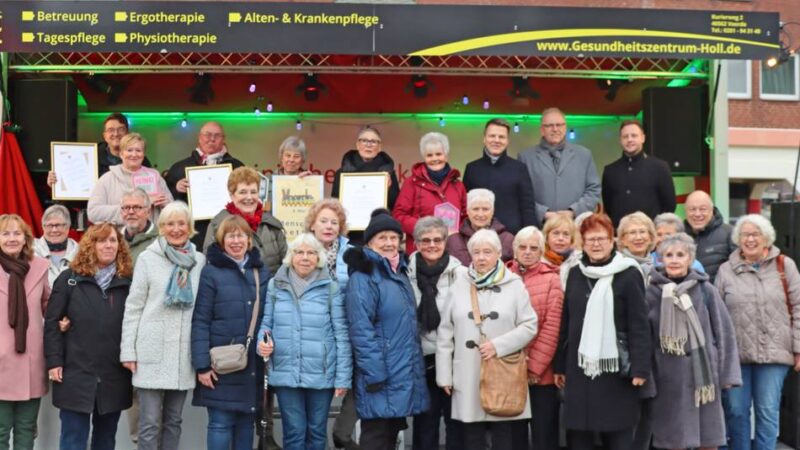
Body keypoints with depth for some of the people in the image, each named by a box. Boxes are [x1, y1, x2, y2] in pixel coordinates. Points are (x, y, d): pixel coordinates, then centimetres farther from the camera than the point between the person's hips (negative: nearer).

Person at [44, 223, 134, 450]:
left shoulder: (128, 282, 6)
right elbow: (52, 322, 0)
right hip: (76, 373, -2)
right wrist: (54, 361, -7)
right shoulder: (69, 278, 3)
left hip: (114, 376, 2)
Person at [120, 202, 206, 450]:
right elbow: (133, 307, -1)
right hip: (152, 351, -3)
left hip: (183, 353, 3)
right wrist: (128, 351, -5)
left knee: (173, 420, 11)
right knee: (150, 423, -1)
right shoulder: (147, 258, 0)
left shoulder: (200, 260, 7)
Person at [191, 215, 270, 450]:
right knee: (221, 424, -1)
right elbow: (200, 321, -8)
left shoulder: (262, 272, 8)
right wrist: (201, 364, -13)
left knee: (246, 422, 11)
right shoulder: (211, 272, -5)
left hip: (252, 363, 4)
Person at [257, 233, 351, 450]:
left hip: (321, 375, -1)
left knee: (317, 432, 13)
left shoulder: (331, 288, -3)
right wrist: (262, 342, -12)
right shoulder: (275, 285, 3)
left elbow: (342, 335, -3)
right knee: (294, 432, 6)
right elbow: (266, 323, 11)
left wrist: (343, 377, -5)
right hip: (286, 374, 1)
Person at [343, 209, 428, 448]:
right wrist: (375, 375, -22)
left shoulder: (399, 273, 15)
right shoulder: (363, 277, -13)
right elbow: (361, 331, -19)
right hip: (381, 378, -8)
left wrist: (414, 369, 16)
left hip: (404, 376, 8)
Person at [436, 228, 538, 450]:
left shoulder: (514, 285, 1)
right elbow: (445, 333, 5)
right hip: (468, 379, 1)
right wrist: (444, 374, 2)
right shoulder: (459, 284, 3)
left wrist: (498, 345, -13)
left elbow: (529, 326, 0)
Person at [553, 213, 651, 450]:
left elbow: (640, 325, -8)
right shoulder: (575, 273, 10)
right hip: (579, 368, 5)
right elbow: (566, 322, 13)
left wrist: (640, 367, -14)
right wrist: (560, 365, 12)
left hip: (616, 369, -4)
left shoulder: (628, 274, -5)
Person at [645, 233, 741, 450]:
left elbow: (724, 331, 1)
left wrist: (727, 374, -1)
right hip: (669, 376, 0)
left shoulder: (706, 290, -1)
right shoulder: (652, 292, -2)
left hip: (702, 373, 0)